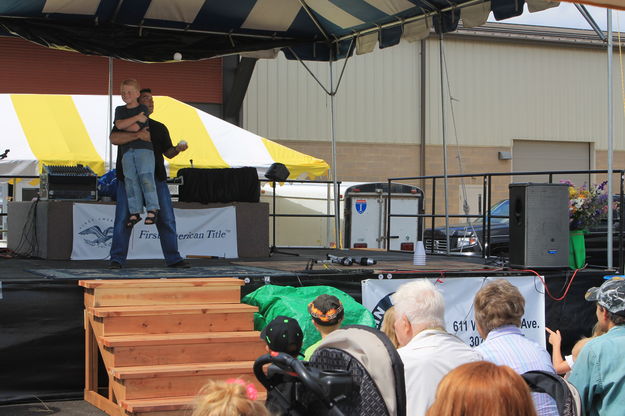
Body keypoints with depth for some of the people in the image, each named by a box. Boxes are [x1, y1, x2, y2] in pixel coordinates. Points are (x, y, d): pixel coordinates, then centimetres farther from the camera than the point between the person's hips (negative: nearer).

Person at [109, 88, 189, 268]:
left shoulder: (160, 128, 21)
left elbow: (168, 152, 16)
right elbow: (114, 138, -13)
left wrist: (178, 149, -7)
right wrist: (138, 135, -25)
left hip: (155, 178, 3)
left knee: (166, 218, -1)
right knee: (123, 219, -5)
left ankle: (173, 259, 4)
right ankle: (117, 260, 0)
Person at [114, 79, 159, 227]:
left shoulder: (143, 109, 2)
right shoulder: (119, 110, 17)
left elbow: (135, 128, -10)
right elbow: (119, 124, -5)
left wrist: (123, 126, 4)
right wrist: (136, 117, -9)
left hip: (144, 148, -4)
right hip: (126, 150, 4)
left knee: (146, 178, -14)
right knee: (130, 180, -1)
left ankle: (152, 209, -10)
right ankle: (135, 212, 1)